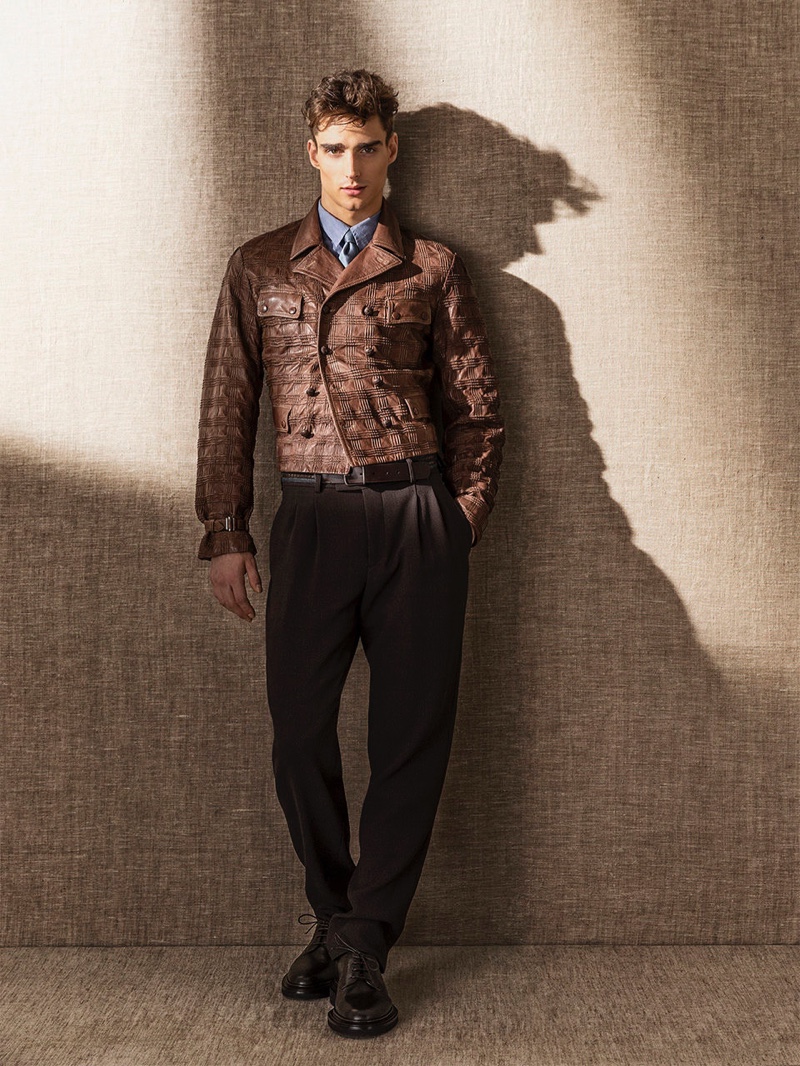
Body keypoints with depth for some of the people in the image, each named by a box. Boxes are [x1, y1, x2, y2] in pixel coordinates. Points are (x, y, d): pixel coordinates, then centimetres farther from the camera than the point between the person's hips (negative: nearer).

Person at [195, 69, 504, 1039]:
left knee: (411, 733, -1)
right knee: (299, 730, -1)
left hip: (416, 517, -1)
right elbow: (227, 408, 12)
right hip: (311, 515, 1)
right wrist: (224, 532, 6)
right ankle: (336, 919, 20)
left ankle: (362, 949, 11)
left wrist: (460, 523, 2)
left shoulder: (431, 270, 10)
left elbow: (477, 410, 11)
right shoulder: (258, 267, 13)